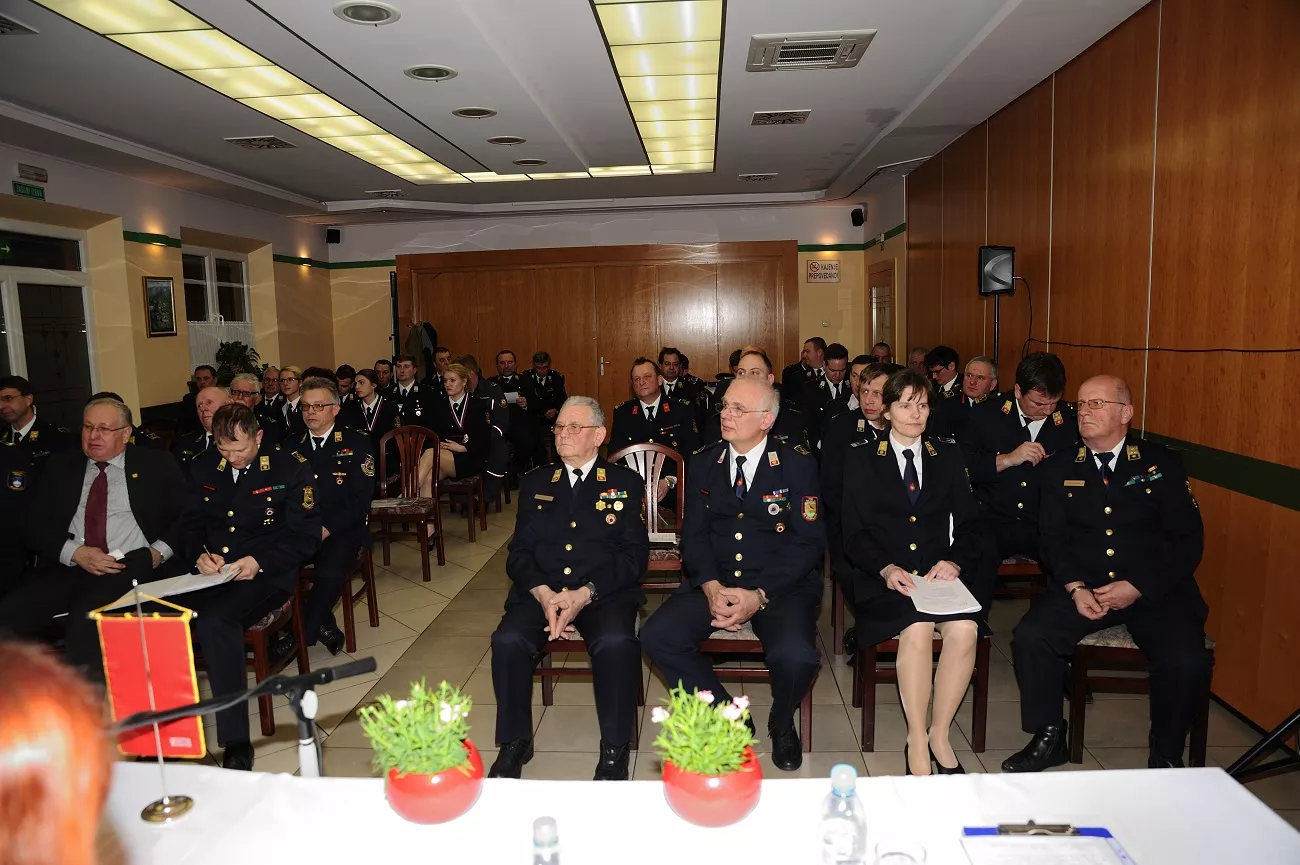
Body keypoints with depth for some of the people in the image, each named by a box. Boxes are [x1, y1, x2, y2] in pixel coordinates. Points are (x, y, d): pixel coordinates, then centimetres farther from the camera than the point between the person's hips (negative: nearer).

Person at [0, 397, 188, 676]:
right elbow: (34, 525, 12)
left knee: (89, 614, -32)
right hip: (66, 569, 4)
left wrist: (159, 551, -10)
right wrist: (75, 552, -6)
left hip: (132, 568, -4)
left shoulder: (156, 464, 10)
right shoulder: (61, 465, 18)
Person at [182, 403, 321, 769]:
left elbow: (306, 535, -4)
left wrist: (259, 561, -18)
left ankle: (235, 742, -27)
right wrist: (200, 554, -4)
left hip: (266, 574, -4)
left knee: (214, 619, -34)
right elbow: (191, 525, 19)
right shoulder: (202, 469, 14)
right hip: (212, 572, 5)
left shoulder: (291, 467, -1)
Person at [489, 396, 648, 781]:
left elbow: (635, 555, -2)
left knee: (616, 643, -33)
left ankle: (615, 747, -12)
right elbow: (519, 552, 9)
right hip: (541, 591, 3)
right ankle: (515, 741, -3)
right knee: (507, 640, -26)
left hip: (604, 592, -2)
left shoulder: (626, 483, 7)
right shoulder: (535, 483, 15)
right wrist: (543, 593, -13)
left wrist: (584, 594, -16)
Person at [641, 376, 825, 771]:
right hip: (715, 582, 3)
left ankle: (781, 724, 7)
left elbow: (809, 541, -8)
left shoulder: (797, 464, -3)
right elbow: (694, 534, 5)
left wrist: (759, 596, -19)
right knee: (657, 637, -21)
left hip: (781, 586, -3)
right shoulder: (703, 463, 7)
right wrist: (711, 587, -15)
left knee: (795, 655, -31)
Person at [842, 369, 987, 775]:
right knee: (917, 629, -31)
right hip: (886, 578, -2)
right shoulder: (861, 460, 10)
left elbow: (968, 524, 10)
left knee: (964, 628, -28)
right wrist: (886, 568, -16)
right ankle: (917, 742, -17)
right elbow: (854, 533, 2)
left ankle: (940, 734, -11)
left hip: (943, 574, 2)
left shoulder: (949, 456, 17)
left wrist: (954, 561, -11)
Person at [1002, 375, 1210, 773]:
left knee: (1188, 662, -26)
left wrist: (1137, 587, -14)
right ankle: (1049, 739, -2)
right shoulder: (1060, 467, 9)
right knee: (1030, 638, -23)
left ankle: (1166, 755, 1)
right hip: (1084, 589, 1)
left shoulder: (1162, 462, 4)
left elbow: (1187, 539, -2)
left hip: (1156, 590, -1)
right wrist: (1075, 587, -14)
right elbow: (1053, 538, 4)